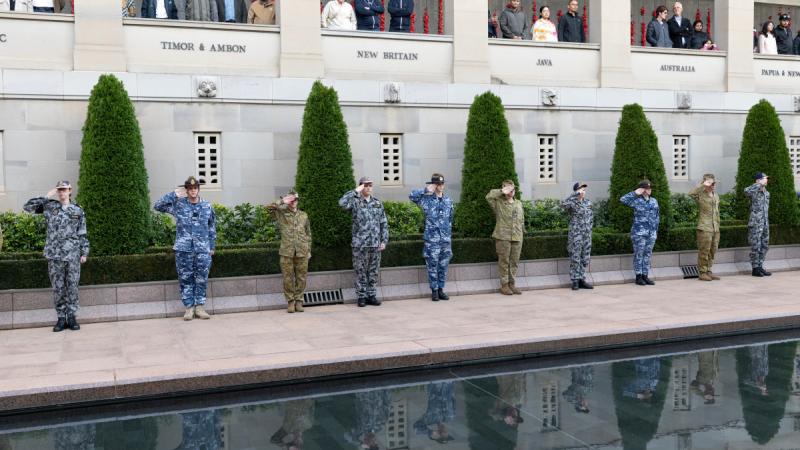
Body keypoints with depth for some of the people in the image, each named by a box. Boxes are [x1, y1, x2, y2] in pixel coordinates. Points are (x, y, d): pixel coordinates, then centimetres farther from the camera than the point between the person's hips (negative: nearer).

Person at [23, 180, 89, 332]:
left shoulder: (78, 211, 9)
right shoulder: (49, 206, 9)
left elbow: (82, 234, 9)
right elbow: (28, 207, 3)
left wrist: (84, 253, 3)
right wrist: (47, 197, -1)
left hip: (73, 254, 0)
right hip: (54, 254, 0)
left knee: (72, 286, 1)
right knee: (58, 287, 2)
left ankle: (71, 317, 8)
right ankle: (61, 318, 9)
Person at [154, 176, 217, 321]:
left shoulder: (207, 206, 9)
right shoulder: (178, 204, 5)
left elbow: (212, 228, 14)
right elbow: (157, 206, -2)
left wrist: (212, 247, 11)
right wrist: (174, 194, -5)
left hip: (203, 250, 1)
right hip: (183, 249, -1)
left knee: (201, 279, 1)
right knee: (185, 279, 3)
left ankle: (200, 307, 10)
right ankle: (189, 307, 10)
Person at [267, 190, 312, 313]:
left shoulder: (303, 215, 13)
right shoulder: (281, 214, 6)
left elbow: (308, 234, 15)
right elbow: (269, 207, -10)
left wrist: (309, 250, 11)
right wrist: (282, 201, -10)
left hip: (302, 252, 2)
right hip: (287, 252, -2)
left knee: (301, 277, 4)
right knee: (288, 278, 1)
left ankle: (299, 300, 15)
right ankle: (290, 301, 12)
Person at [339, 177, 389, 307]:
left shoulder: (378, 203, 11)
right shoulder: (355, 202, -2)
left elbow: (384, 223, 12)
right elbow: (342, 203, -24)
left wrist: (384, 240, 4)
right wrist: (356, 191, -17)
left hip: (375, 244, 4)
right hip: (360, 244, -4)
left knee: (373, 271, 9)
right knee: (361, 271, 2)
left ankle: (372, 295, 18)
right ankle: (361, 296, 11)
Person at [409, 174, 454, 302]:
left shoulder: (448, 201, 11)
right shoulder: (427, 199, -2)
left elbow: (450, 219, 16)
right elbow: (412, 196, -14)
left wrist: (449, 234, 14)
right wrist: (426, 190, -12)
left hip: (446, 239, 4)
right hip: (431, 239, -4)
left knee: (443, 266, 8)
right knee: (432, 266, 1)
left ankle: (441, 289, 19)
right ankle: (434, 290, 11)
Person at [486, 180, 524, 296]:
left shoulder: (519, 203, 17)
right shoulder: (498, 202, 1)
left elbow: (522, 220, 21)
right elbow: (489, 196, -18)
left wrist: (520, 233, 14)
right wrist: (502, 192, -13)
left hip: (517, 237, 5)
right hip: (503, 237, -5)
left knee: (514, 261, 7)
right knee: (504, 261, -1)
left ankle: (511, 284, 17)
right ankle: (504, 285, 7)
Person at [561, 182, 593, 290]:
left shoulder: (588, 203, 11)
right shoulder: (572, 203, -9)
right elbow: (563, 204, -33)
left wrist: (589, 227, 11)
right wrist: (576, 194, -28)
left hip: (587, 234, 6)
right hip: (575, 234, -6)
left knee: (585, 259, 9)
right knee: (575, 258, -3)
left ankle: (582, 280, 17)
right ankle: (575, 281, 4)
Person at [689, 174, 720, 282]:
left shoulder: (716, 196, 17)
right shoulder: (700, 195, -7)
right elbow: (691, 193, -31)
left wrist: (717, 226, 20)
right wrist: (703, 185, -26)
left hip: (715, 229, 7)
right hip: (704, 228, -7)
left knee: (712, 251, 12)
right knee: (704, 251, -2)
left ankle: (708, 271, 22)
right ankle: (702, 273, 6)